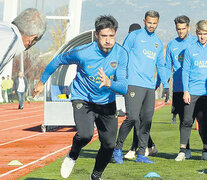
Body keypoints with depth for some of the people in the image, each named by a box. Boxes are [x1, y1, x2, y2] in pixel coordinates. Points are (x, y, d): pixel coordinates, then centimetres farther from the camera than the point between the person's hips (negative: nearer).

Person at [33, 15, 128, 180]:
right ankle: (73, 156, 7)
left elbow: (124, 87, -19)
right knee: (85, 134, -28)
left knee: (109, 145, 3)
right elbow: (58, 60, -3)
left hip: (107, 102, 3)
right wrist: (42, 82, 9)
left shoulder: (121, 53, -16)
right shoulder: (83, 52, -23)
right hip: (83, 99, -3)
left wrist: (109, 83, -41)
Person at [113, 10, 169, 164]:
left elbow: (161, 66, 26)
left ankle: (141, 154, 9)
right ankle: (118, 149, -1)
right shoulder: (134, 36, 1)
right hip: (134, 84, -6)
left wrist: (166, 86, 20)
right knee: (132, 118, -15)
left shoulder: (158, 43, 18)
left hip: (150, 86, 6)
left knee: (147, 121, 4)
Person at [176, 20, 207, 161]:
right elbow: (185, 71, 4)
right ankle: (183, 150, 0)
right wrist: (186, 90, -5)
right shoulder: (190, 50, 5)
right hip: (192, 92, -1)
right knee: (187, 121, -5)